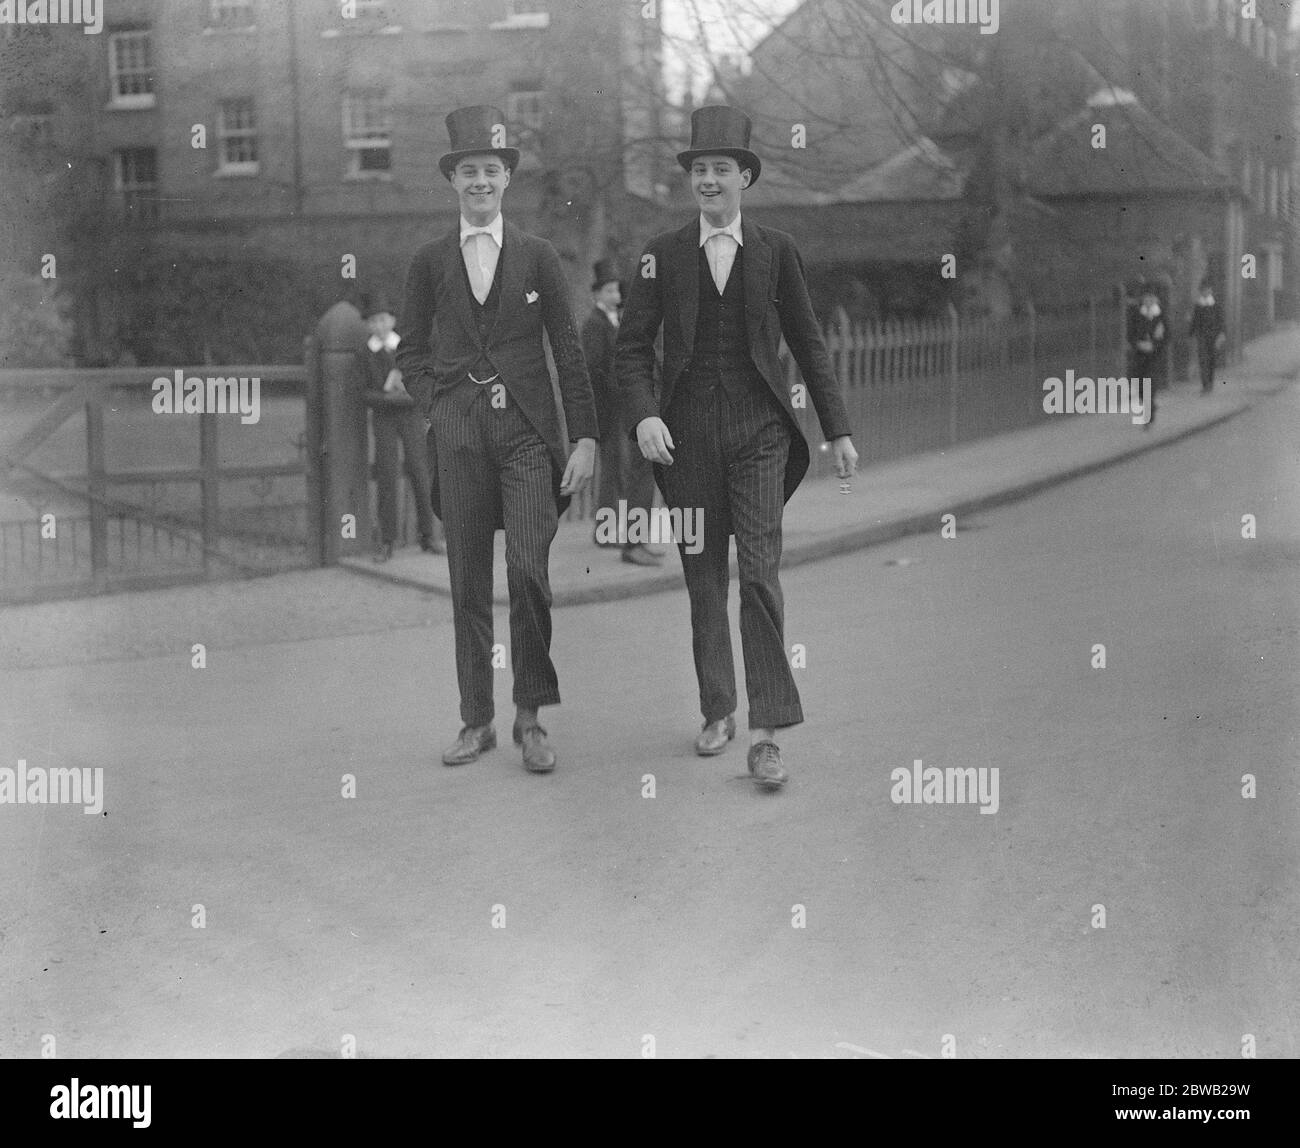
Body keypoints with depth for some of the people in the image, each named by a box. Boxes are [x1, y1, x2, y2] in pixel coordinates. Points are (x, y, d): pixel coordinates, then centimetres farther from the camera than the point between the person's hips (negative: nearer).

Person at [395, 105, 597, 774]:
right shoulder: (430, 262, 10)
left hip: (527, 428, -1)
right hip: (458, 435, 1)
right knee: (468, 582, 3)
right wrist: (439, 405, 0)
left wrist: (586, 437, 1)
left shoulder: (538, 257, 7)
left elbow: (569, 352, 6)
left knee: (529, 569, -13)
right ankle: (475, 722, 11)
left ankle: (530, 717, -1)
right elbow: (410, 350, 16)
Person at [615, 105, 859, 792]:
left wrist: (838, 430, 7)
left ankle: (766, 734, -11)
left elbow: (807, 344, 10)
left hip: (759, 432, -1)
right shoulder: (662, 255, 6)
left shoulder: (777, 251, 6)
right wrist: (644, 414, -14)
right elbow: (632, 347, 3)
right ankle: (717, 712, 21)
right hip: (687, 436, 1)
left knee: (759, 574, -11)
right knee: (703, 580, 8)